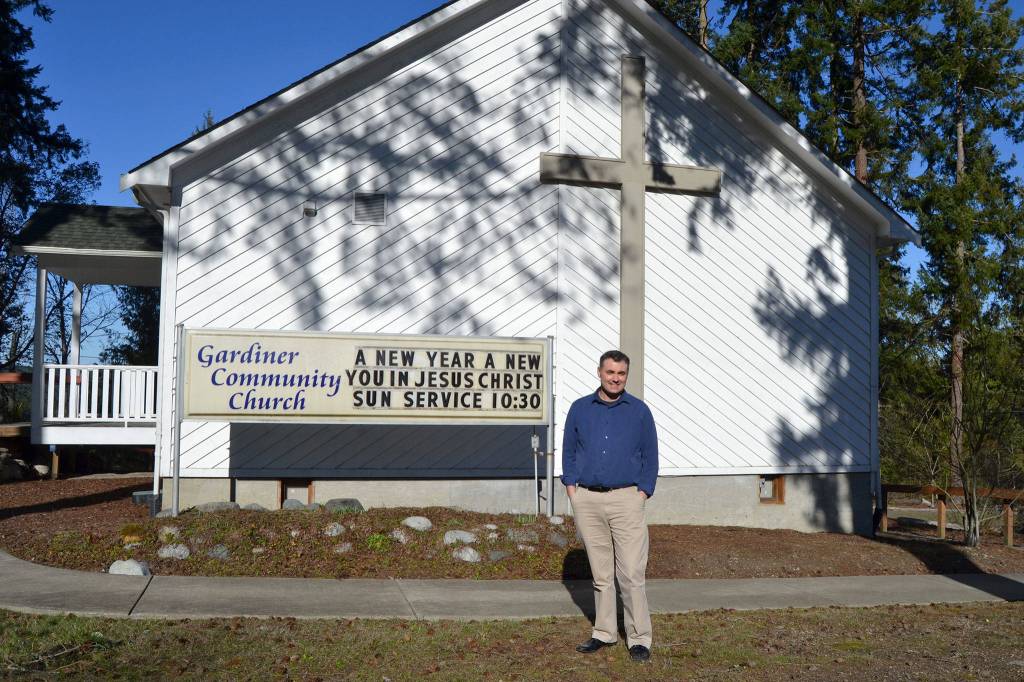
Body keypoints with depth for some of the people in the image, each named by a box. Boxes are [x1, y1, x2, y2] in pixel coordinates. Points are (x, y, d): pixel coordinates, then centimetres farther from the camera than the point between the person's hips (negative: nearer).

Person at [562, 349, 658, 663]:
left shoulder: (639, 410, 4)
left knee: (632, 573, -6)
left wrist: (643, 493, -4)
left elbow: (650, 456, 6)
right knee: (600, 572, 11)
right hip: (587, 500, 2)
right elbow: (569, 451, 13)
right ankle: (604, 632, 21)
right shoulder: (580, 408, 8)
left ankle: (639, 638, 3)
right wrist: (571, 488, 3)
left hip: (626, 498, -2)